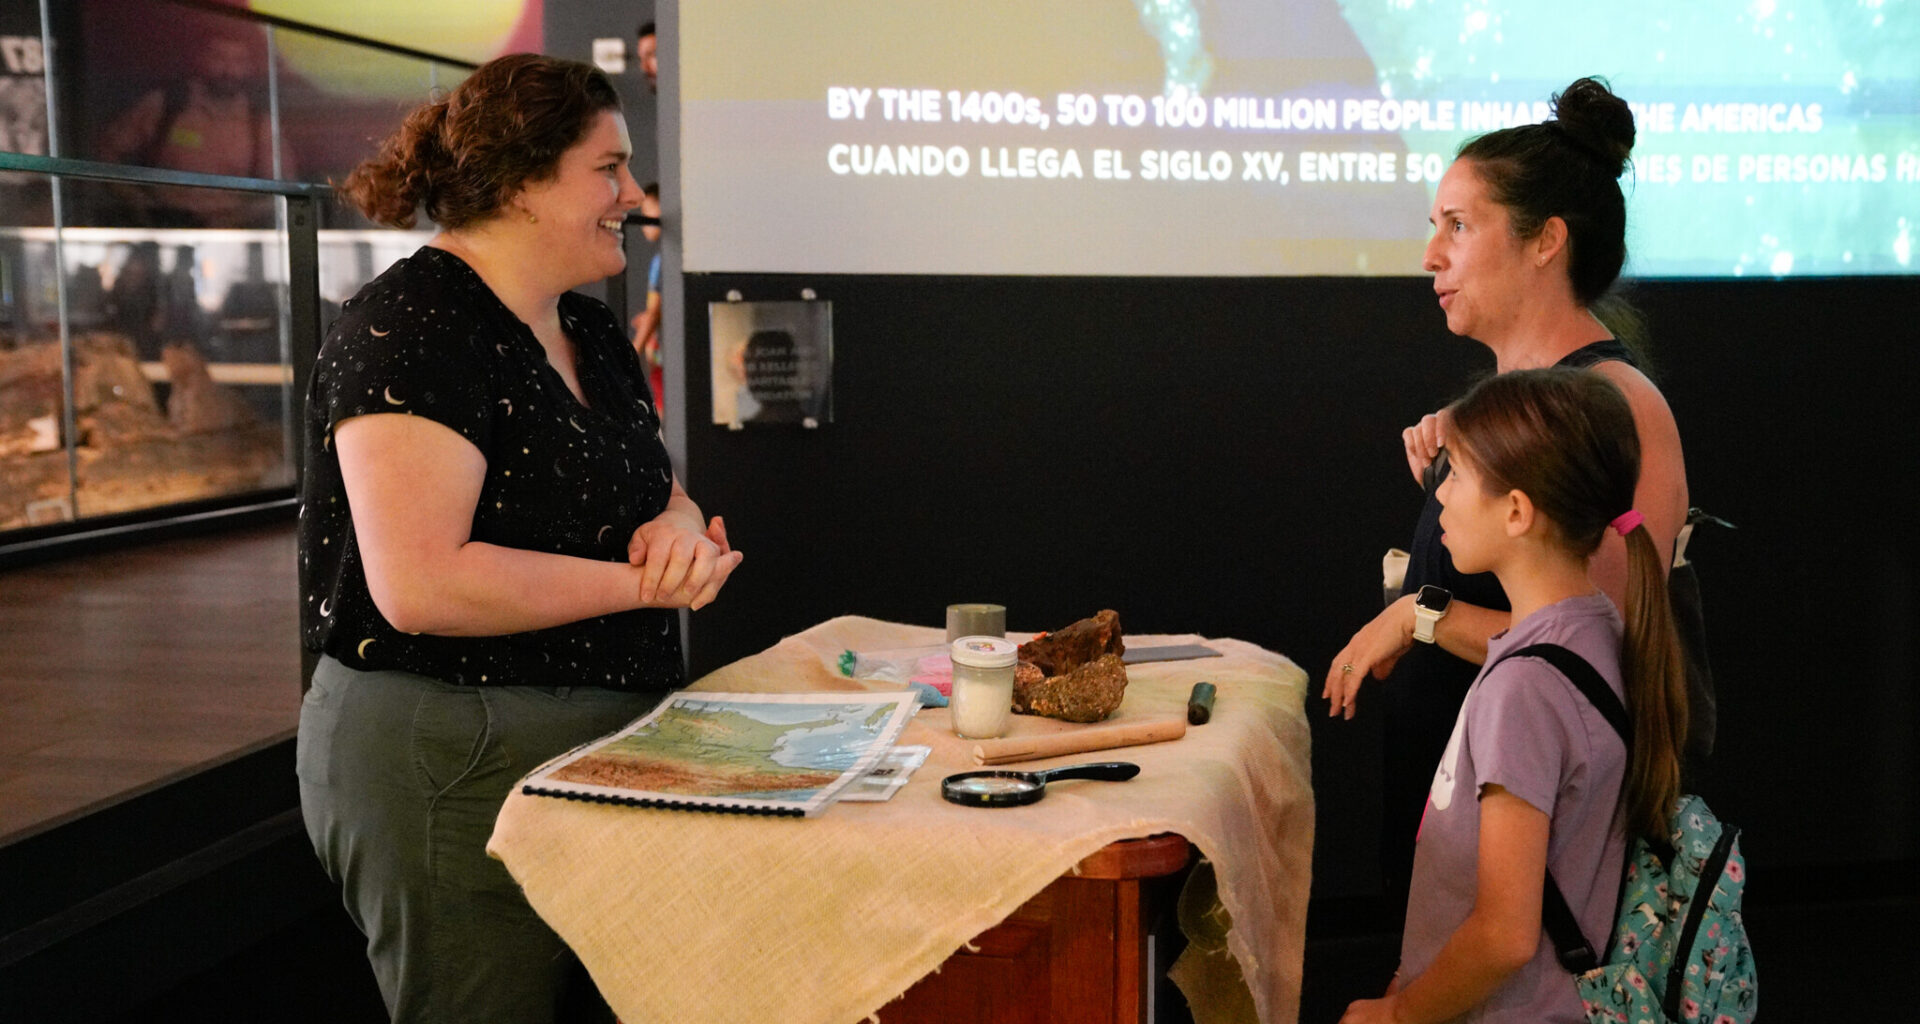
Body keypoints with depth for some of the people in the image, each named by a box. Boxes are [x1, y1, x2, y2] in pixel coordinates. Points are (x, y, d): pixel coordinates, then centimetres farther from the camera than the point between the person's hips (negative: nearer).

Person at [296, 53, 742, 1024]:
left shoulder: (591, 332, 12)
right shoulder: (408, 331, -17)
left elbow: (660, 495, 19)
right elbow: (421, 586, -26)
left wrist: (679, 529, -6)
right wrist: (639, 580, -19)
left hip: (600, 749, 9)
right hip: (451, 770, -9)